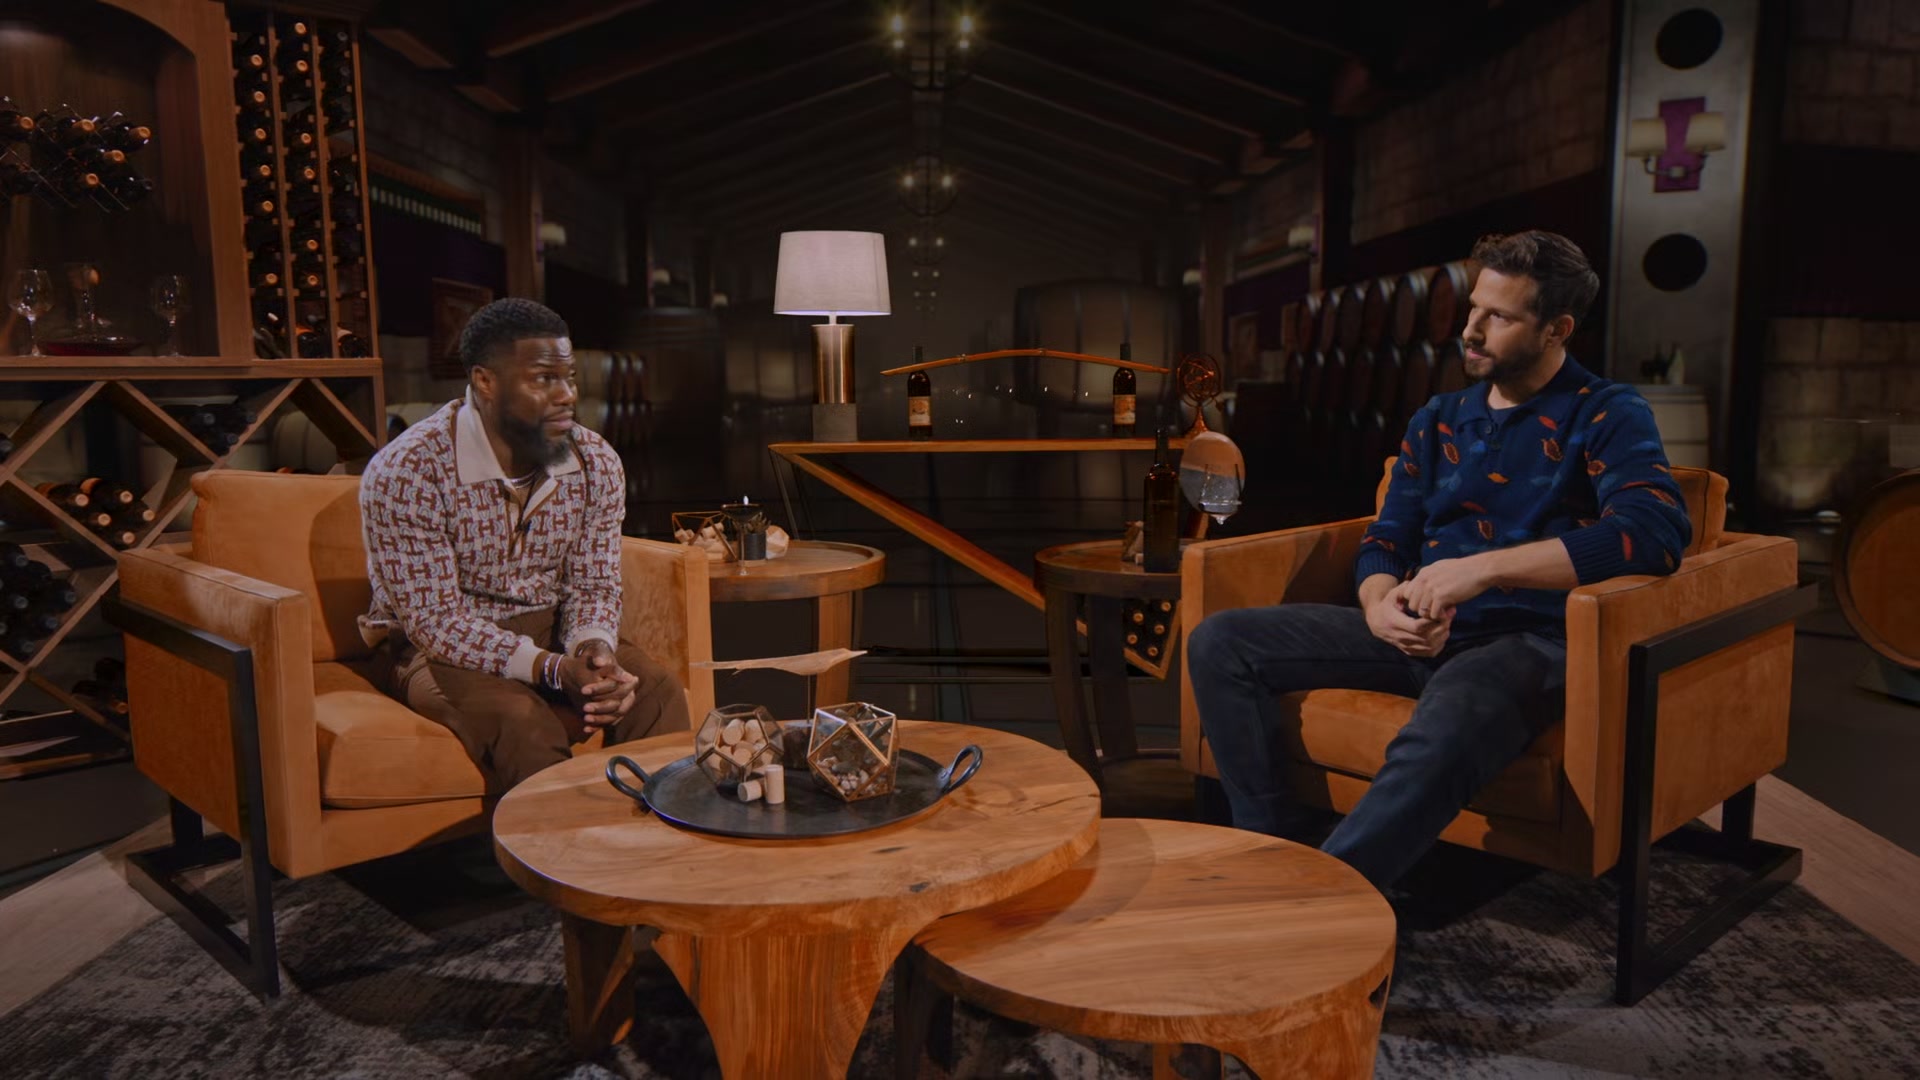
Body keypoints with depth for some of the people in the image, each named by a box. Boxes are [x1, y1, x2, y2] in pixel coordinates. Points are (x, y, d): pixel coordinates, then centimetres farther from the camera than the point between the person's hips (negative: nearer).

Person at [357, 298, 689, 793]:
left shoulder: (595, 462, -5)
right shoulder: (404, 473, -19)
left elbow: (594, 585, 1)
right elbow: (435, 622, -20)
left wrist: (594, 647, -23)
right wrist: (552, 670, -32)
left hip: (551, 637, 4)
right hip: (442, 650, -4)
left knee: (656, 686, -22)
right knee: (521, 719, -34)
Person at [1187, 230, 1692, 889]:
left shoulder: (1606, 415, 1)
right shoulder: (1438, 421, 18)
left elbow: (1656, 529, -18)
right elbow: (1385, 540, 15)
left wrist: (1484, 567, -25)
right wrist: (1380, 605, -10)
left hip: (1529, 641, -6)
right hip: (1419, 636, 6)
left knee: (1447, 729, -42)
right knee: (1220, 643, -9)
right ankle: (1279, 852, -10)